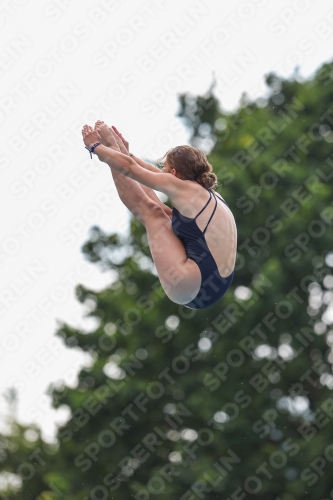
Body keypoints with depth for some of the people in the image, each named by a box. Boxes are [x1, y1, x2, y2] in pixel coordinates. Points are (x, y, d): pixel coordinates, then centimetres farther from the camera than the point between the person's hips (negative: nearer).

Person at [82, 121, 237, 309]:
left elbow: (128, 166, -2)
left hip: (189, 287, -8)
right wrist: (127, 153, 39)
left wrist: (95, 146, 12)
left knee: (149, 210, 5)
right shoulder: (208, 195, 15)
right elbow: (156, 175, 31)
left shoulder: (184, 188, -8)